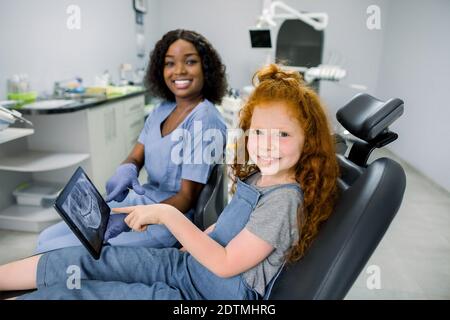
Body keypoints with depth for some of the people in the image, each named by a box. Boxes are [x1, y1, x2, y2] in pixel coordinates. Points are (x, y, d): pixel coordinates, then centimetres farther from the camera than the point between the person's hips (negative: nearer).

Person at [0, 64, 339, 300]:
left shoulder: (284, 200, -24)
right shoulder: (257, 177, 2)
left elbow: (225, 264, -24)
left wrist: (169, 215, -24)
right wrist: (194, 237, 7)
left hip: (208, 292, -7)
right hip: (185, 263, 8)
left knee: (67, 293, -7)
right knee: (82, 260, 4)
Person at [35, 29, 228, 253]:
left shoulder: (204, 120, -17)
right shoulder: (162, 110, 7)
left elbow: (187, 197, -18)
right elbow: (135, 157, 6)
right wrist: (126, 169, -19)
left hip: (168, 220, -7)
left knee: (51, 252, -11)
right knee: (47, 238, 6)